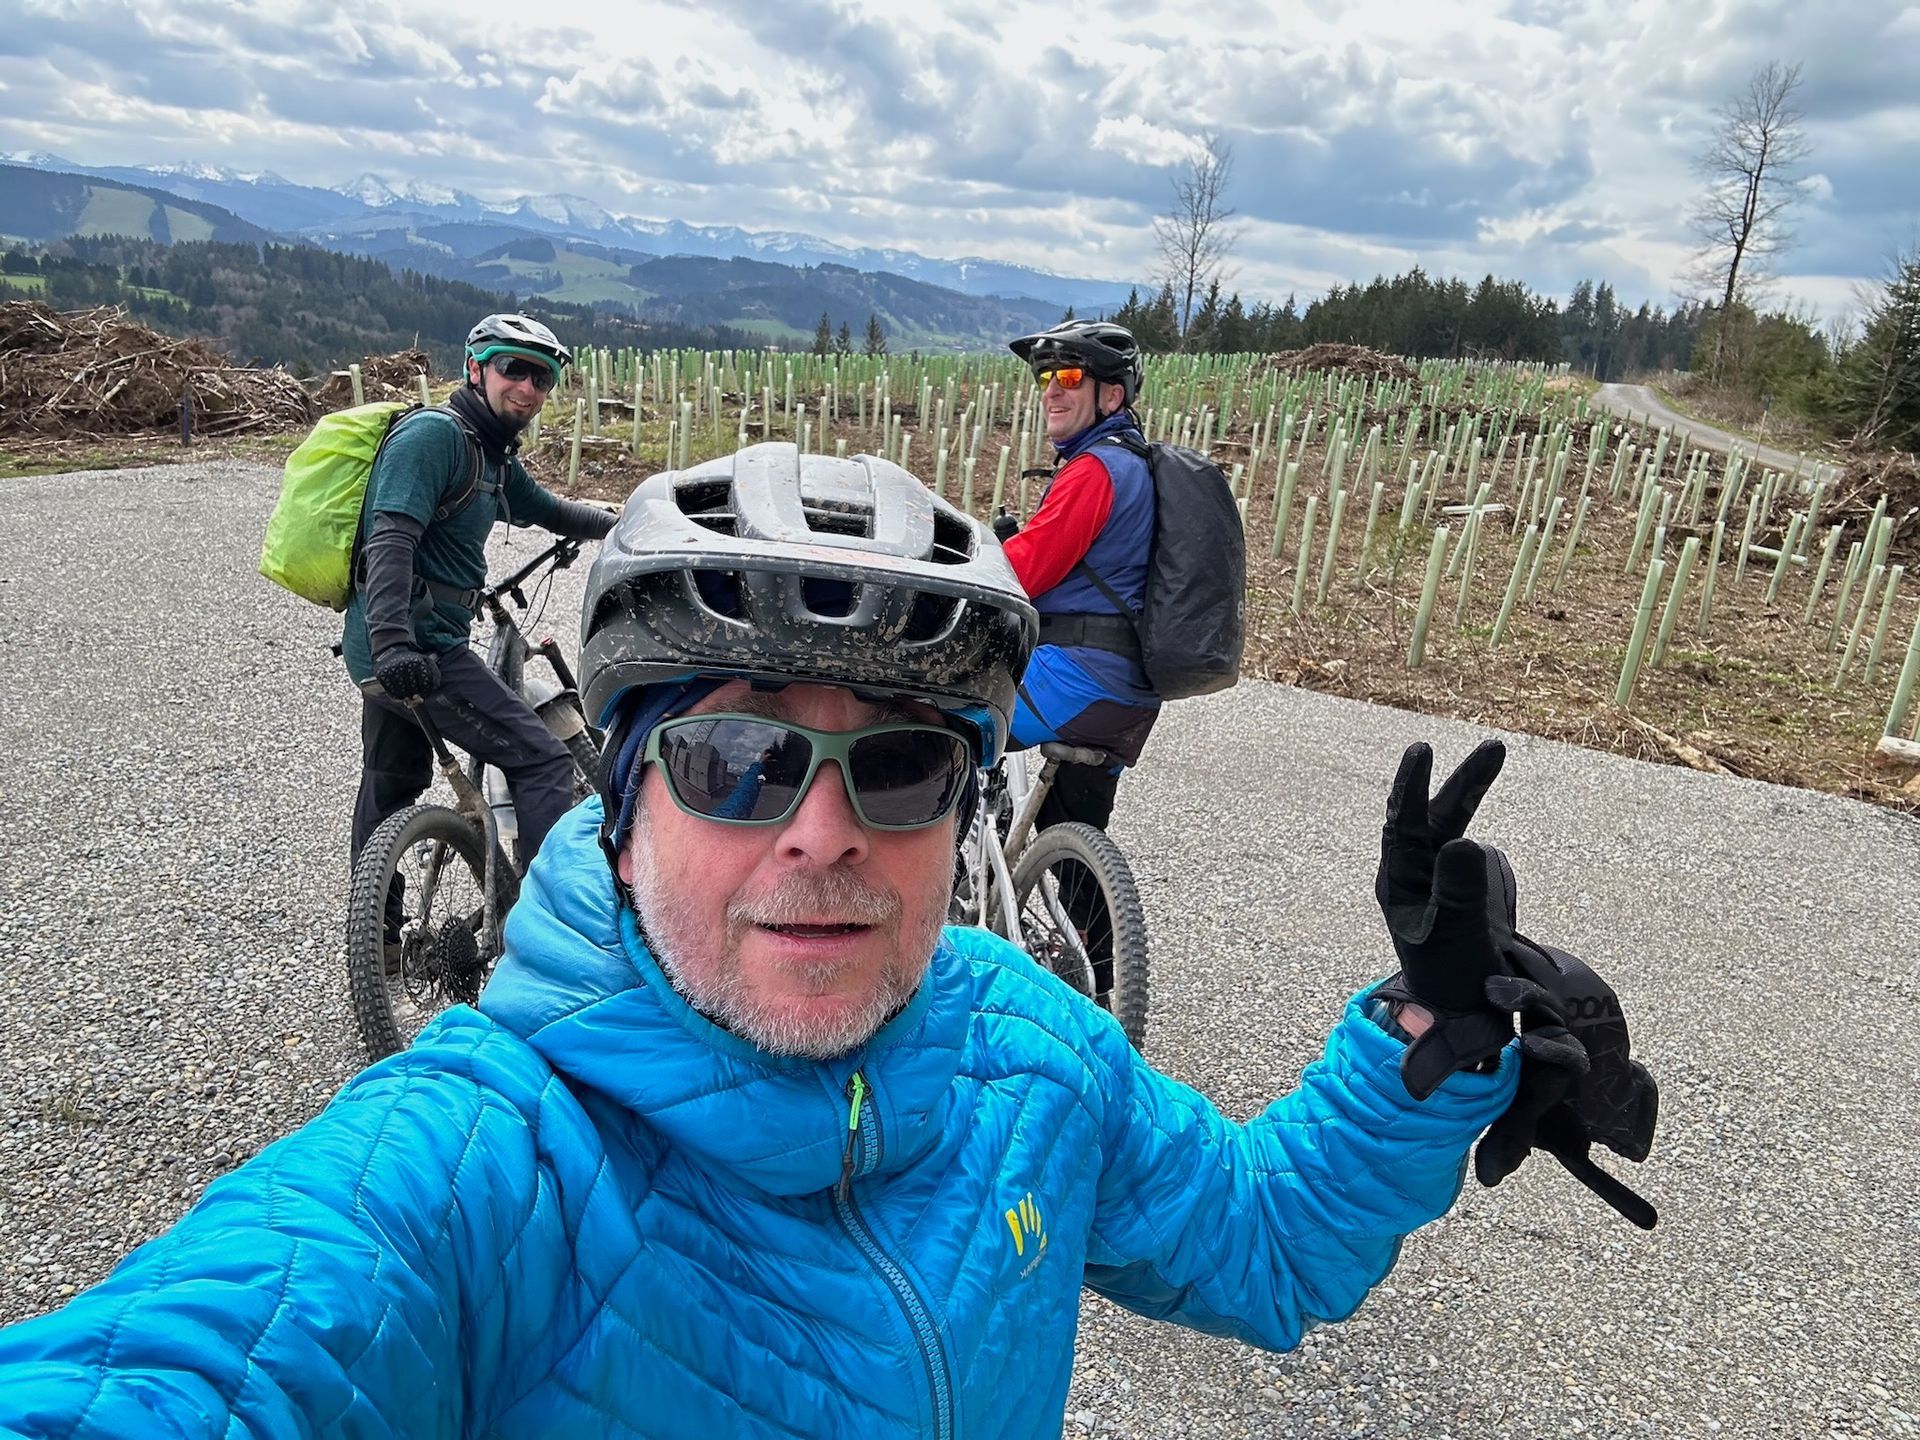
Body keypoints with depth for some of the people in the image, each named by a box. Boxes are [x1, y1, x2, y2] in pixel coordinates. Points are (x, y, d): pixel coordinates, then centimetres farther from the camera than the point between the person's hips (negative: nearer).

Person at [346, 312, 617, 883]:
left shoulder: (495, 457, 15)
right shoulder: (435, 433, -14)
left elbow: (549, 511, 33)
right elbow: (391, 539, -25)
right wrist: (394, 643, -35)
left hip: (390, 650, 11)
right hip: (418, 648, -11)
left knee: (390, 790, 22)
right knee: (543, 763, -10)